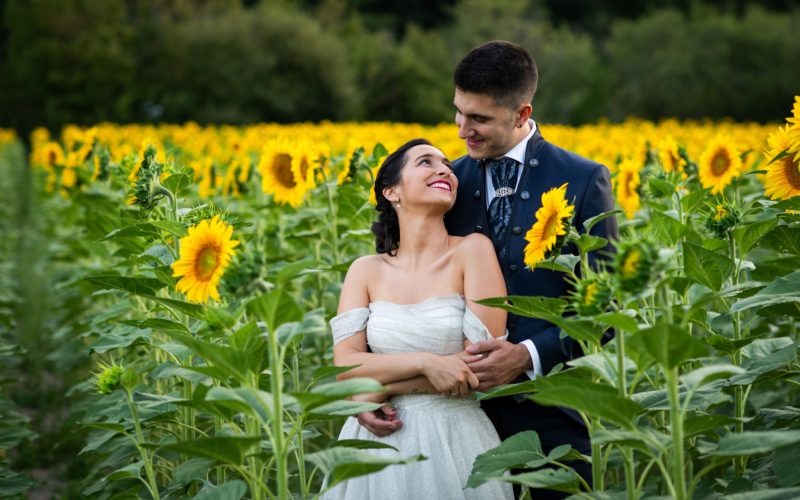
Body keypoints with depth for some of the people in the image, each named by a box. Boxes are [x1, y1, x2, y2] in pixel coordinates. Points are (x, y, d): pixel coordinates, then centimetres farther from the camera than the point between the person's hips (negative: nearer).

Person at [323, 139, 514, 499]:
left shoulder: (473, 250, -5)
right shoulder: (365, 271, 3)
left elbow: (481, 363, -11)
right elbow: (347, 367, -6)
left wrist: (381, 388, -10)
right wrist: (426, 362, -21)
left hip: (454, 439, -2)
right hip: (378, 441, 2)